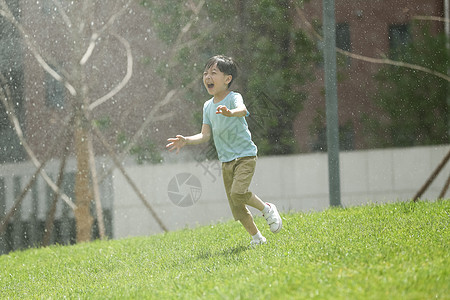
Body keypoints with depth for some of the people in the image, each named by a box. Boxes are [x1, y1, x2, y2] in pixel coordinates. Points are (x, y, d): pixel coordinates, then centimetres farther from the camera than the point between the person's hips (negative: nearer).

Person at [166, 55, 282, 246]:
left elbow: (243, 110, -36)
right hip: (226, 160, 6)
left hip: (245, 155, -6)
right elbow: (206, 135, 8)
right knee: (236, 208, 4)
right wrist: (186, 141, -7)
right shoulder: (208, 106, 9)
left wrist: (230, 112, -58)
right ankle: (256, 237, 20)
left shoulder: (233, 98, -12)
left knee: (238, 192, -27)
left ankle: (267, 209, -1)